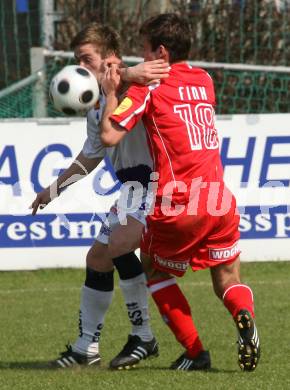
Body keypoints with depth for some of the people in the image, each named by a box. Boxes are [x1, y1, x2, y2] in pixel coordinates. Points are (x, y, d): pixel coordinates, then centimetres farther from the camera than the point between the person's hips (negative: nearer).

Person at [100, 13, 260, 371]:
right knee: (227, 282, 14)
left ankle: (195, 352, 9)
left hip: (177, 206, -4)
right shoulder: (204, 81, 15)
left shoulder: (148, 87, -5)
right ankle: (244, 315, -21)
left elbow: (110, 136, -11)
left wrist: (111, 93, 4)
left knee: (155, 272, 19)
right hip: (219, 201, 4)